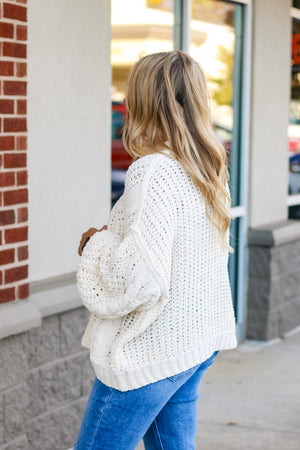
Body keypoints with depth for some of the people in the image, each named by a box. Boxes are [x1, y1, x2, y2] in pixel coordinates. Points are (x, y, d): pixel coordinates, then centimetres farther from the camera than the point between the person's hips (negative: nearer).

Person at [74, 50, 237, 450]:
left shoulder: (153, 172, -21)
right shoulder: (210, 169, 6)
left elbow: (136, 279, -26)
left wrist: (95, 243, -8)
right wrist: (114, 236, 13)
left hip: (150, 353, -9)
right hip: (199, 342, 9)